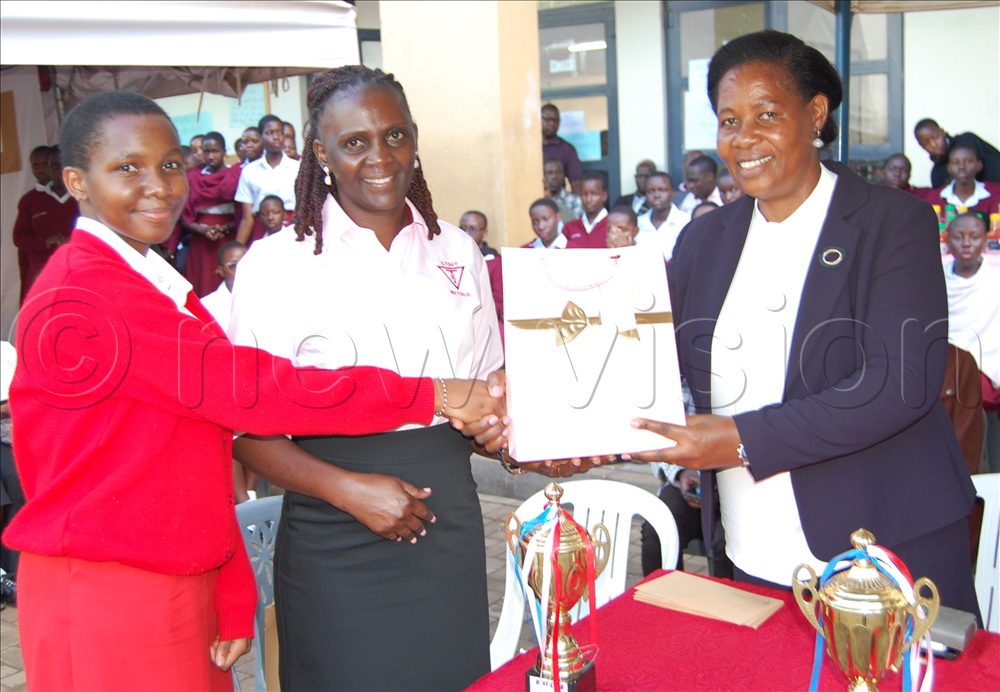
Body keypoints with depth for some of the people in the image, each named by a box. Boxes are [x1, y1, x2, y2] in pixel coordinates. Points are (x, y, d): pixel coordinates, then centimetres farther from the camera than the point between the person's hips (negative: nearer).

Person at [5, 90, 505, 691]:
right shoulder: (77, 300, -18)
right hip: (104, 596, -8)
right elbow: (247, 390, -22)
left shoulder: (162, 290, 12)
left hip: (186, 586, 8)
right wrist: (431, 395, -19)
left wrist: (232, 602, 5)